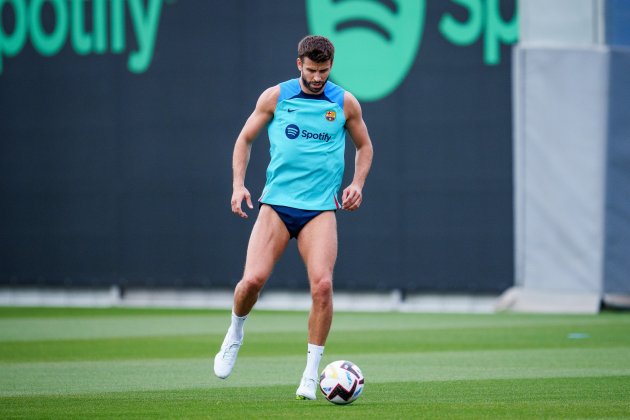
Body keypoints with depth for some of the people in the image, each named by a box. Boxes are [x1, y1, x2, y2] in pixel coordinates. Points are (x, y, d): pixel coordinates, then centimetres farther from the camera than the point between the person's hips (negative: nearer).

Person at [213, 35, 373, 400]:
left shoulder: (345, 103, 3)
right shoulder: (275, 97, 2)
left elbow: (364, 146, 18)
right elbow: (245, 139, 12)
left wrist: (357, 183, 2)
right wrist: (239, 184, 1)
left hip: (321, 209, 0)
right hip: (276, 203, 0)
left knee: (322, 284, -18)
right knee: (253, 279, -16)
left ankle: (311, 374, -6)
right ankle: (235, 333, 19)